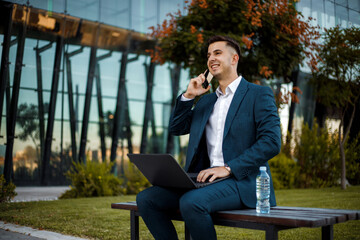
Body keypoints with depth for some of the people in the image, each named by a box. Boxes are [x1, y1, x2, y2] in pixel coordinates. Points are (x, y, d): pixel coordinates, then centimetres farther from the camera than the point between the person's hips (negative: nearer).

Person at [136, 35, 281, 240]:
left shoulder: (259, 94, 1)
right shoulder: (206, 101, 22)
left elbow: (272, 142, -11)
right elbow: (176, 129, 23)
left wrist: (229, 168, -19)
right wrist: (188, 96, 9)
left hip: (242, 180, -6)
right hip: (206, 178, 7)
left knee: (191, 202, -34)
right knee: (146, 199, -11)